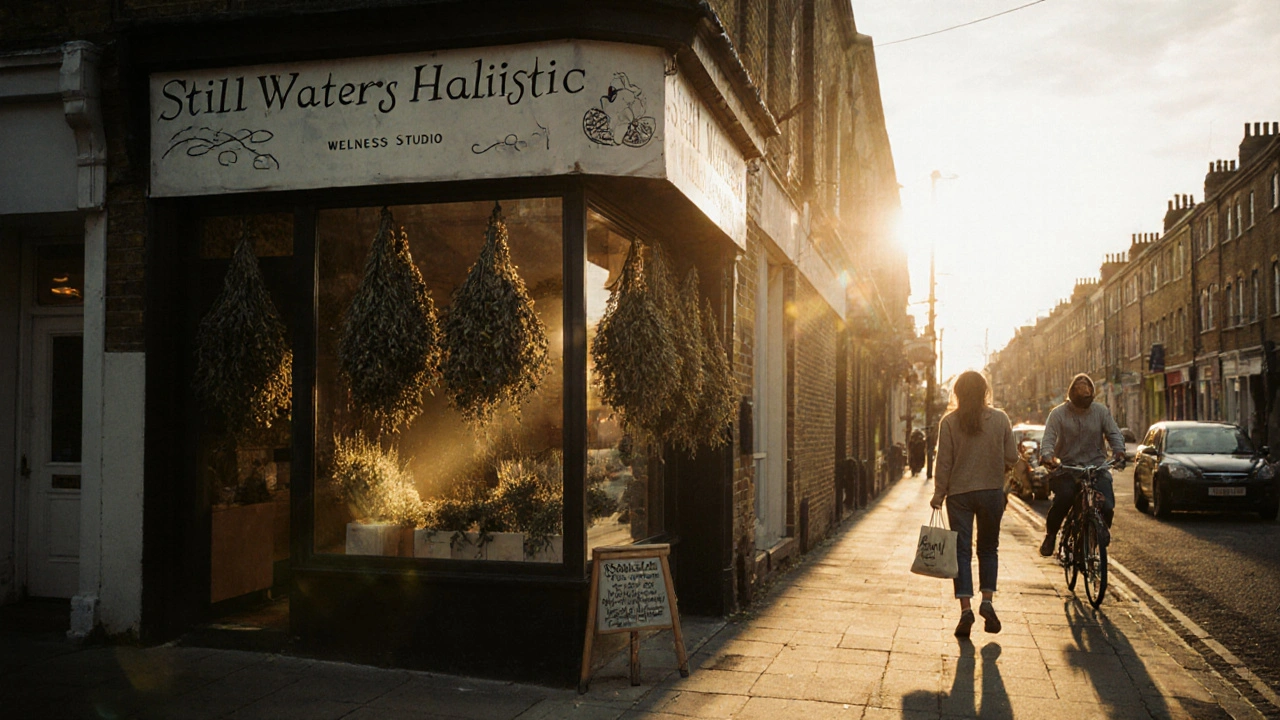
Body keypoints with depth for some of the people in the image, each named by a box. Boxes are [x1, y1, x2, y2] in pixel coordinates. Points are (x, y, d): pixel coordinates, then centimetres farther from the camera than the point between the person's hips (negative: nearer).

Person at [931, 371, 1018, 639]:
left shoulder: (949, 422, -7)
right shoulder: (1000, 419, -3)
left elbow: (944, 463, -7)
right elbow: (1011, 458, 0)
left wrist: (938, 495, 1)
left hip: (959, 493, -1)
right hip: (992, 491, 1)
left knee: (962, 550, 3)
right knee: (988, 548, 16)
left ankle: (966, 608, -4)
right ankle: (987, 600, 5)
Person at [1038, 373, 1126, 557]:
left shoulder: (1101, 411, 7)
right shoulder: (1058, 413, -1)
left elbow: (1114, 434, 3)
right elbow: (1048, 439, -10)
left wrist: (1119, 452, -19)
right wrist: (1047, 456, -32)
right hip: (1066, 467, -2)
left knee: (1107, 507, -18)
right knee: (1063, 497, -31)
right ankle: (1050, 535, -5)